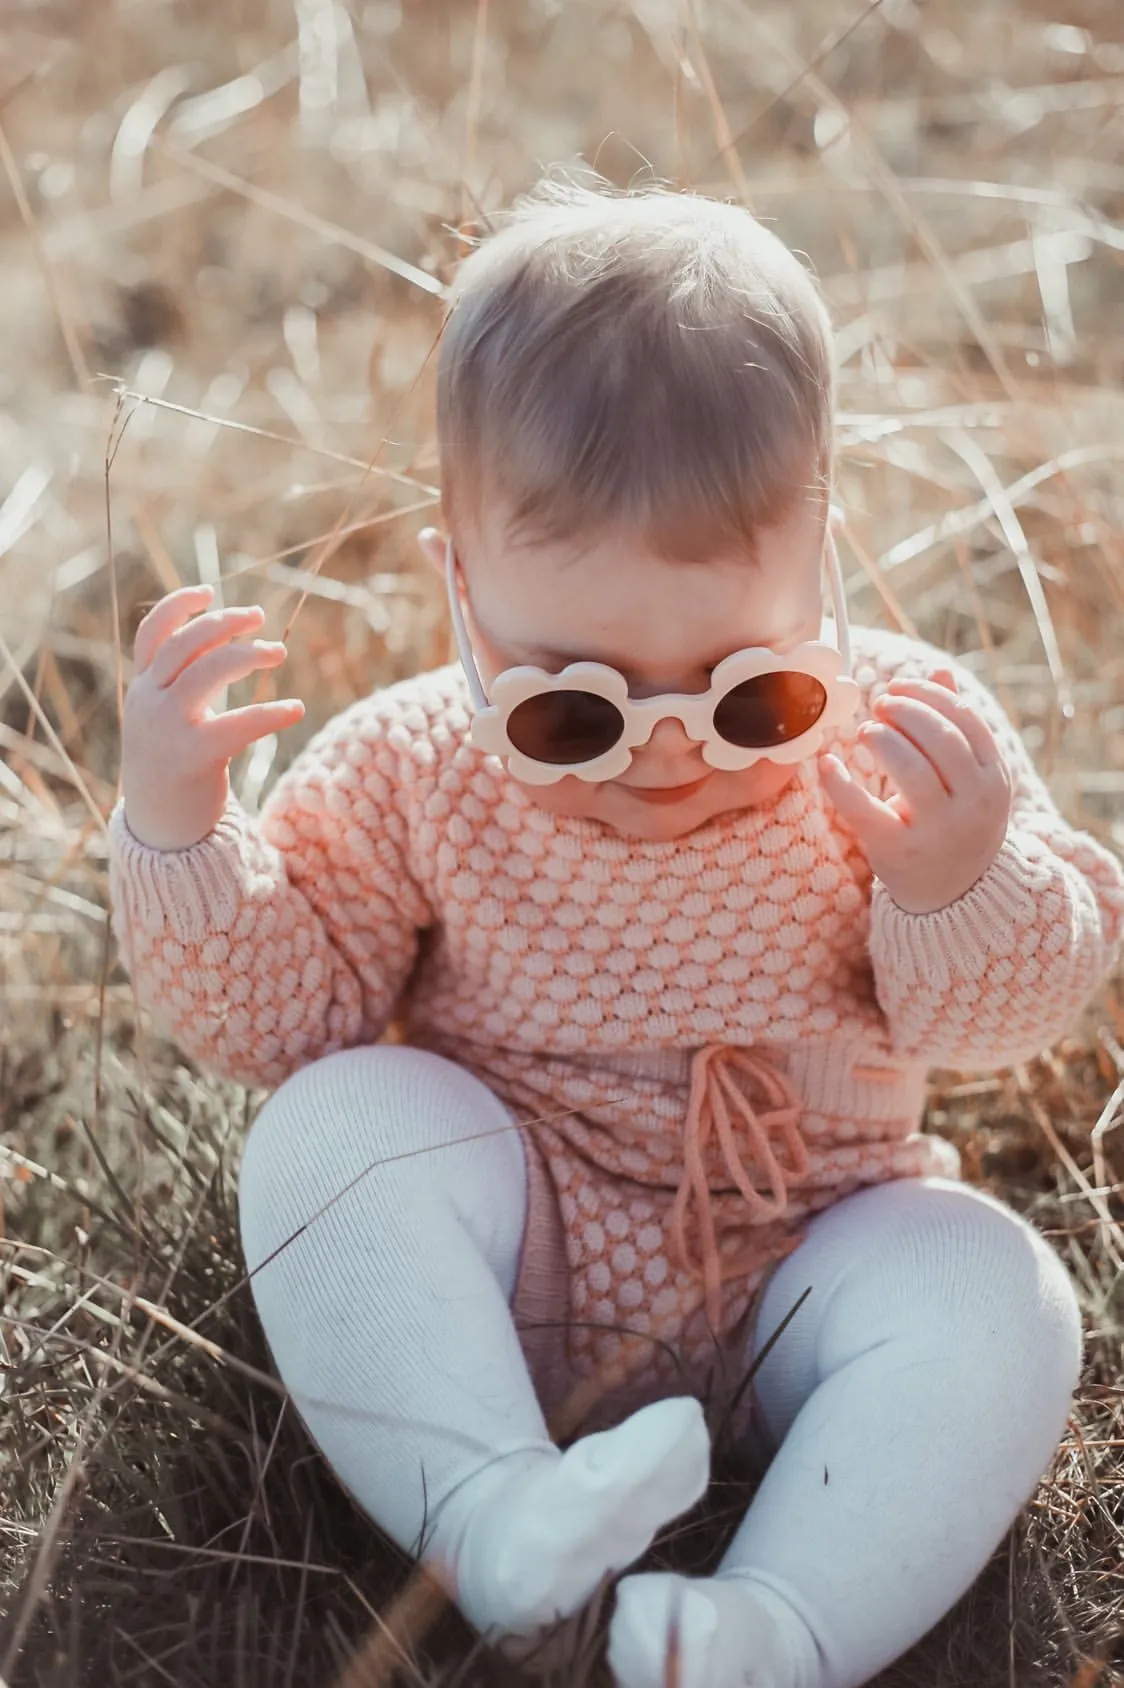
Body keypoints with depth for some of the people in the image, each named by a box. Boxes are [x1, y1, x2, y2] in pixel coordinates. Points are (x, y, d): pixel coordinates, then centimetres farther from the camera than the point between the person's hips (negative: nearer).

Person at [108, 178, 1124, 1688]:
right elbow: (274, 1010, -2)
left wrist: (961, 884, -29)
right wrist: (178, 826, -18)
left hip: (803, 1265, 1)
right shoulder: (413, 774, -8)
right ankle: (496, 1517, -30)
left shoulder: (908, 743, -10)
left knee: (994, 1294, -25)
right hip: (504, 1277, 0)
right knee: (336, 1125, -26)